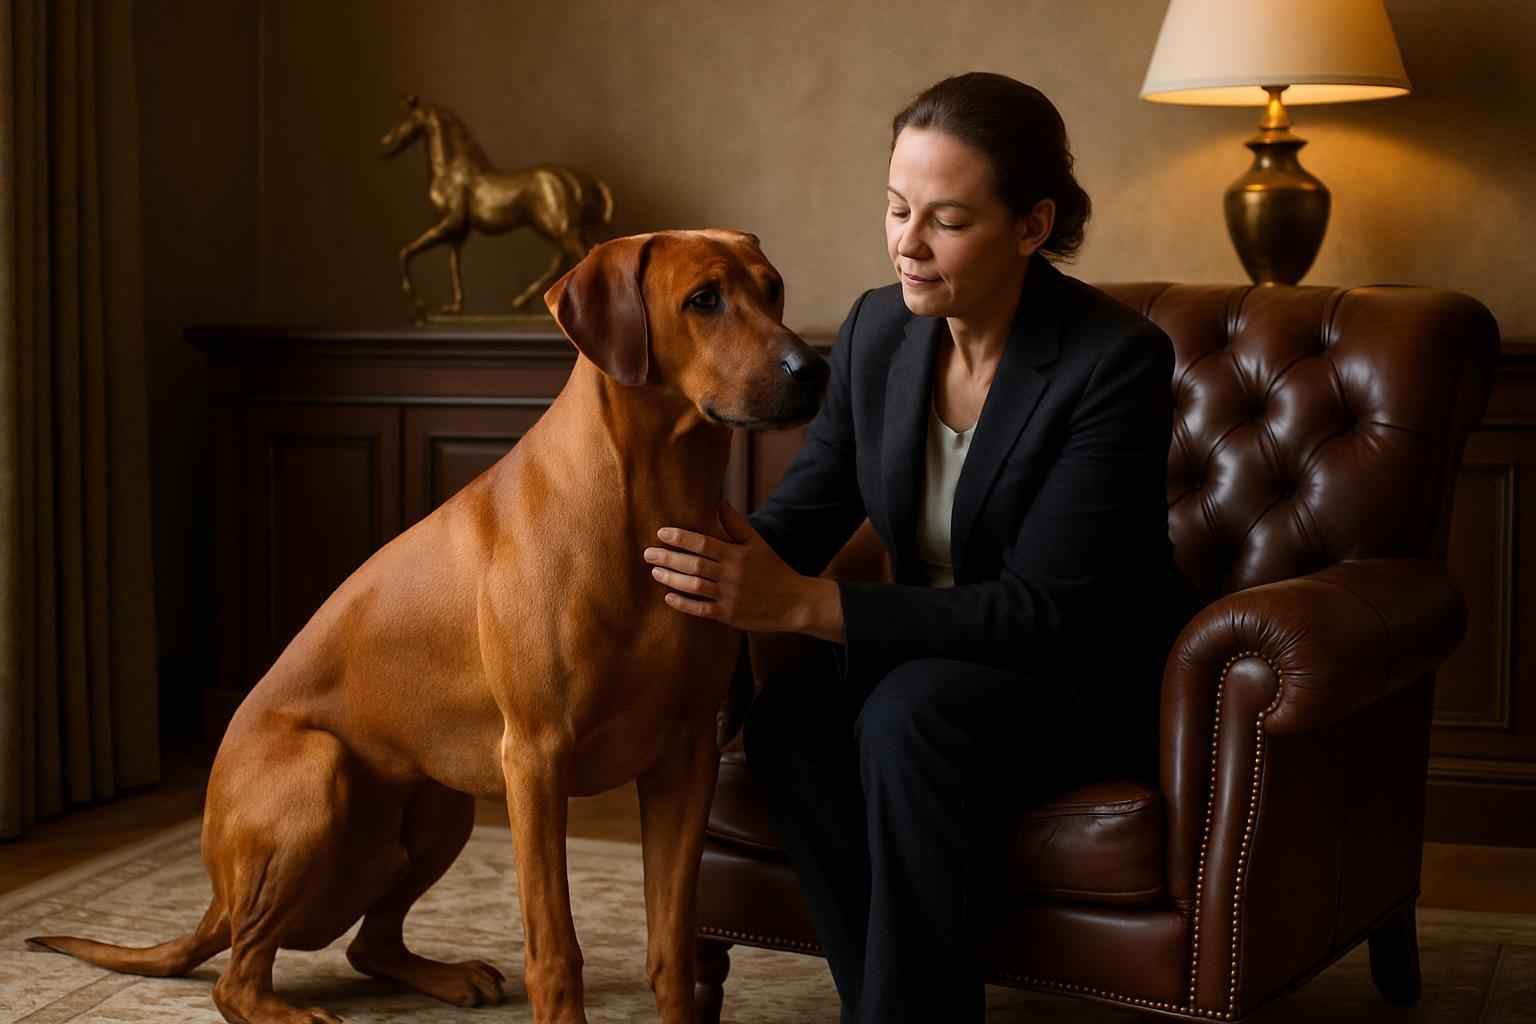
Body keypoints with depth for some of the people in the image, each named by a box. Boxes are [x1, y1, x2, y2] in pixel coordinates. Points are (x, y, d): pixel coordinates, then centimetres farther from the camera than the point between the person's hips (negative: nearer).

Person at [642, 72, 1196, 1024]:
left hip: (1093, 684, -5)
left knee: (910, 714, -33)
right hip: (935, 663, 5)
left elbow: (1044, 613, -25)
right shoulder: (878, 329, -1)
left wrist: (802, 604, -33)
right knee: (788, 718, -25)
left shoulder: (1119, 360, -20)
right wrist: (718, 574, -25)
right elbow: (805, 509, -1)